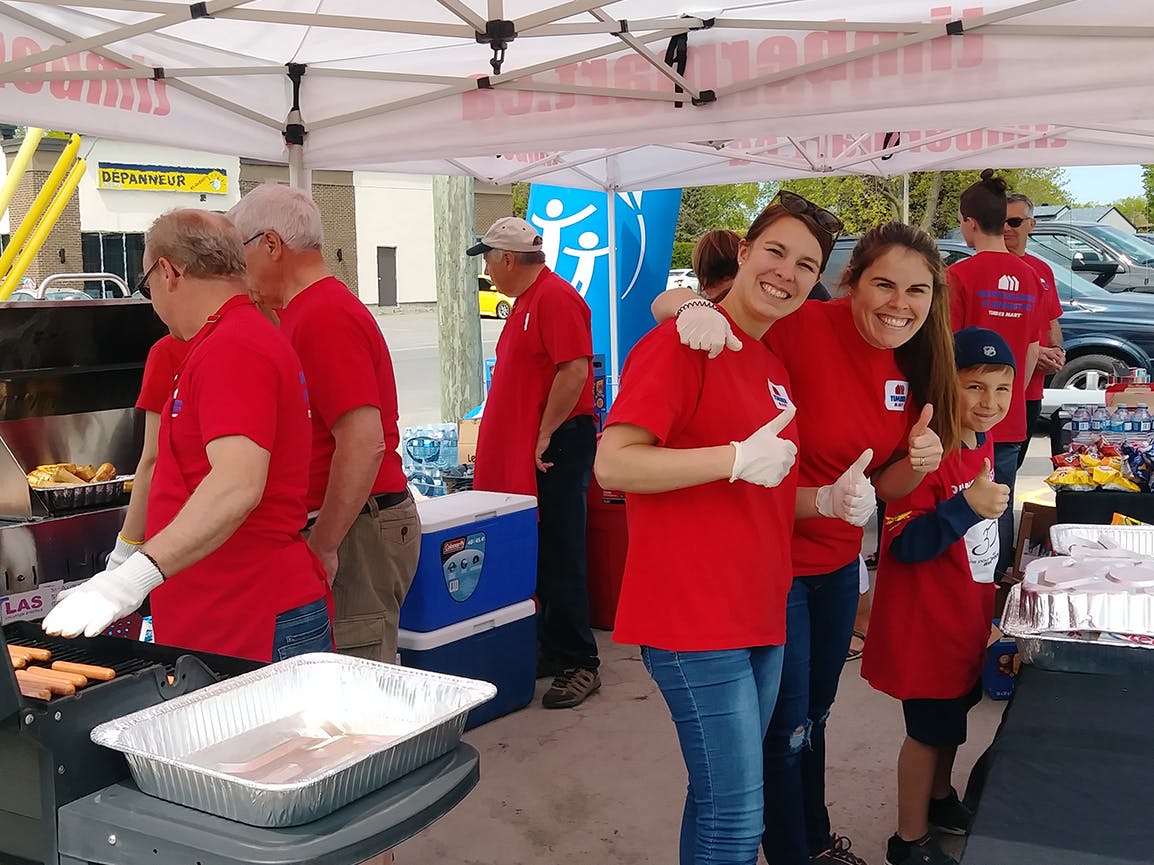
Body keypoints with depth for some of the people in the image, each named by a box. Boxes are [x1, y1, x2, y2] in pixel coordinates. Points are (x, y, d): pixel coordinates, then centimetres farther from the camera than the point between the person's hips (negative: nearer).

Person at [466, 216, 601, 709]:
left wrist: (545, 435, -19)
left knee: (559, 559, -5)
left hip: (555, 447, -10)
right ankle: (550, 651, 22)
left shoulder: (556, 299, -14)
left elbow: (575, 370, -23)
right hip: (523, 450, 10)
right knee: (535, 555, 13)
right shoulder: (526, 300, 18)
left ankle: (578, 665, 4)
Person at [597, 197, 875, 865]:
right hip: (695, 614, -9)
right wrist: (739, 458, -22)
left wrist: (829, 499, 4)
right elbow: (613, 463, -19)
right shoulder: (682, 341, -11)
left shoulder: (775, 369, 15)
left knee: (727, 797, 19)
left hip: (759, 611, 9)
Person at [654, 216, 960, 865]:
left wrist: (919, 460, -17)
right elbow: (665, 305, -23)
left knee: (815, 712, 26)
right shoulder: (801, 329, -23)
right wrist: (699, 310, -46)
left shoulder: (913, 368, -2)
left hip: (840, 561, 7)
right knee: (787, 729, 7)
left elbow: (884, 486, 5)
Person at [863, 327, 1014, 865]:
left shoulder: (982, 446, 2)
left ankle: (938, 799, 47)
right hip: (926, 619, -9)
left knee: (953, 711, 25)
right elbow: (903, 544, -29)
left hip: (966, 613, 9)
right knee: (929, 729, 6)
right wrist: (968, 507, -39)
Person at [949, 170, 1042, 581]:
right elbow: (1032, 350, 12)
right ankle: (997, 582, 21)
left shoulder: (960, 274, -13)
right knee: (1000, 508, 13)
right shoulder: (1028, 275, 5)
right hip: (1011, 421, 5)